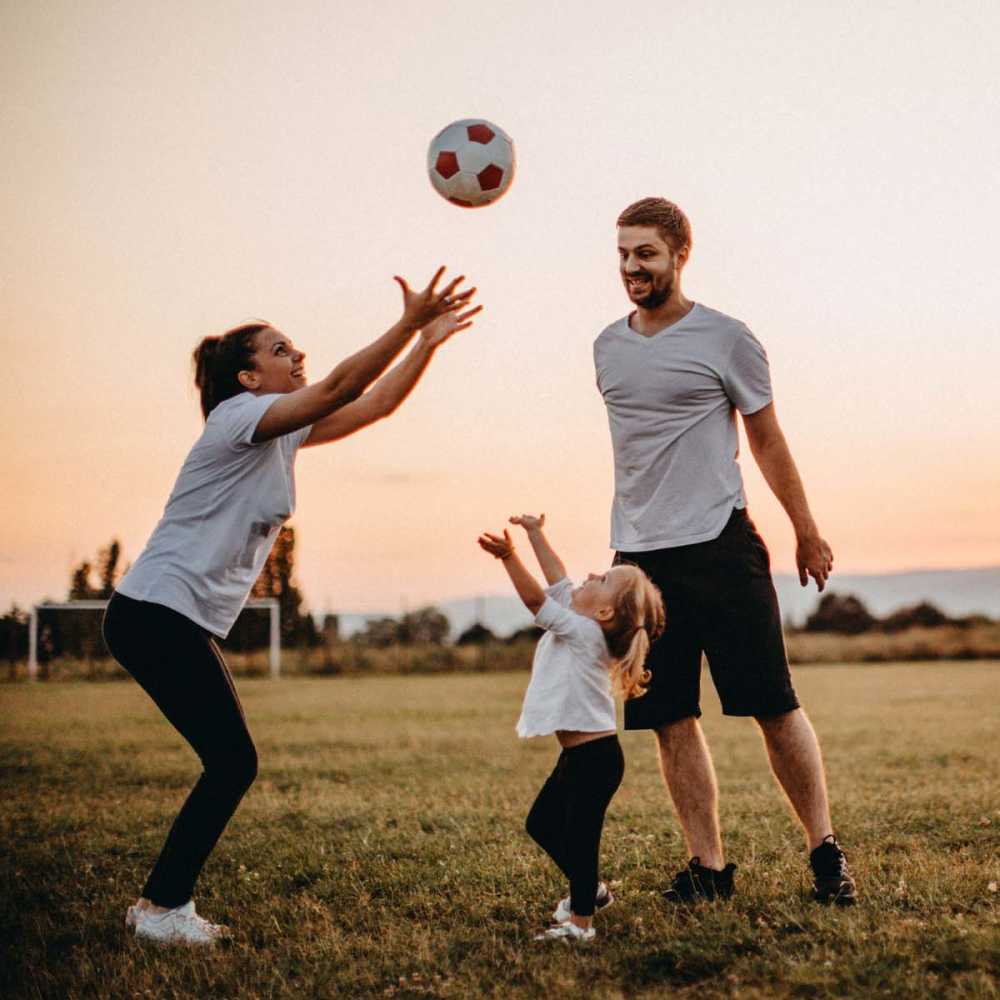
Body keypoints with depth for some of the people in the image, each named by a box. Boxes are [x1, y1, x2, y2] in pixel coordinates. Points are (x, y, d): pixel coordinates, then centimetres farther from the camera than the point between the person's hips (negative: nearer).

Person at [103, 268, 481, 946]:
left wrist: (429, 340, 5)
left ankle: (162, 903, 16)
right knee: (233, 763, -9)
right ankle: (163, 908, -1)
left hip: (187, 623, 10)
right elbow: (341, 388, -24)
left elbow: (375, 404, 14)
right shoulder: (240, 416, -12)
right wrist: (410, 324, -26)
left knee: (231, 765, 8)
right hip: (156, 614, -10)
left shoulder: (285, 433, 15)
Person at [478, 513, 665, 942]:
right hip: (578, 754, 10)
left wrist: (509, 556, -26)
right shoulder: (585, 627, 9)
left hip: (595, 756, -10)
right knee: (541, 823, 18)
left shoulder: (584, 632, -17)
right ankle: (591, 889, 33)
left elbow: (535, 598, -24)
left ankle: (580, 921, 3)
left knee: (579, 834, -5)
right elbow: (559, 583, 18)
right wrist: (535, 536, 20)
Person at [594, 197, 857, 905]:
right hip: (640, 556, 5)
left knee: (774, 706, -3)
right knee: (671, 721, 4)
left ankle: (824, 849, 11)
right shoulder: (608, 347, 12)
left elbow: (767, 440, 5)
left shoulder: (726, 340, -1)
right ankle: (708, 866, 13)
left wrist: (806, 531, 8)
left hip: (721, 547, -4)